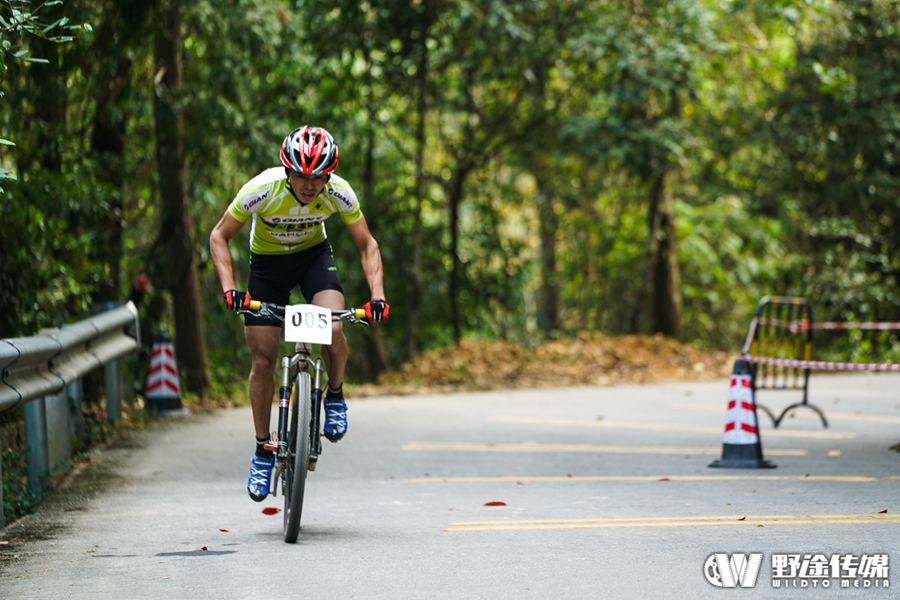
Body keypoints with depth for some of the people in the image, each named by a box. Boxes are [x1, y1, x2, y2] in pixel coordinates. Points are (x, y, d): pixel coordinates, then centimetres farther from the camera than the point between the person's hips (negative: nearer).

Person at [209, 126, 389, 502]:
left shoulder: (339, 193, -26)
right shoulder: (262, 190, -31)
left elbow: (367, 245, -12)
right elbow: (219, 236, -18)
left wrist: (377, 295, -25)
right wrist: (229, 288, -31)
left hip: (313, 255, 0)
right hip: (267, 263, 0)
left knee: (332, 329, -28)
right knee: (263, 361, -3)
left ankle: (335, 397, 1)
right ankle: (263, 450, 15)